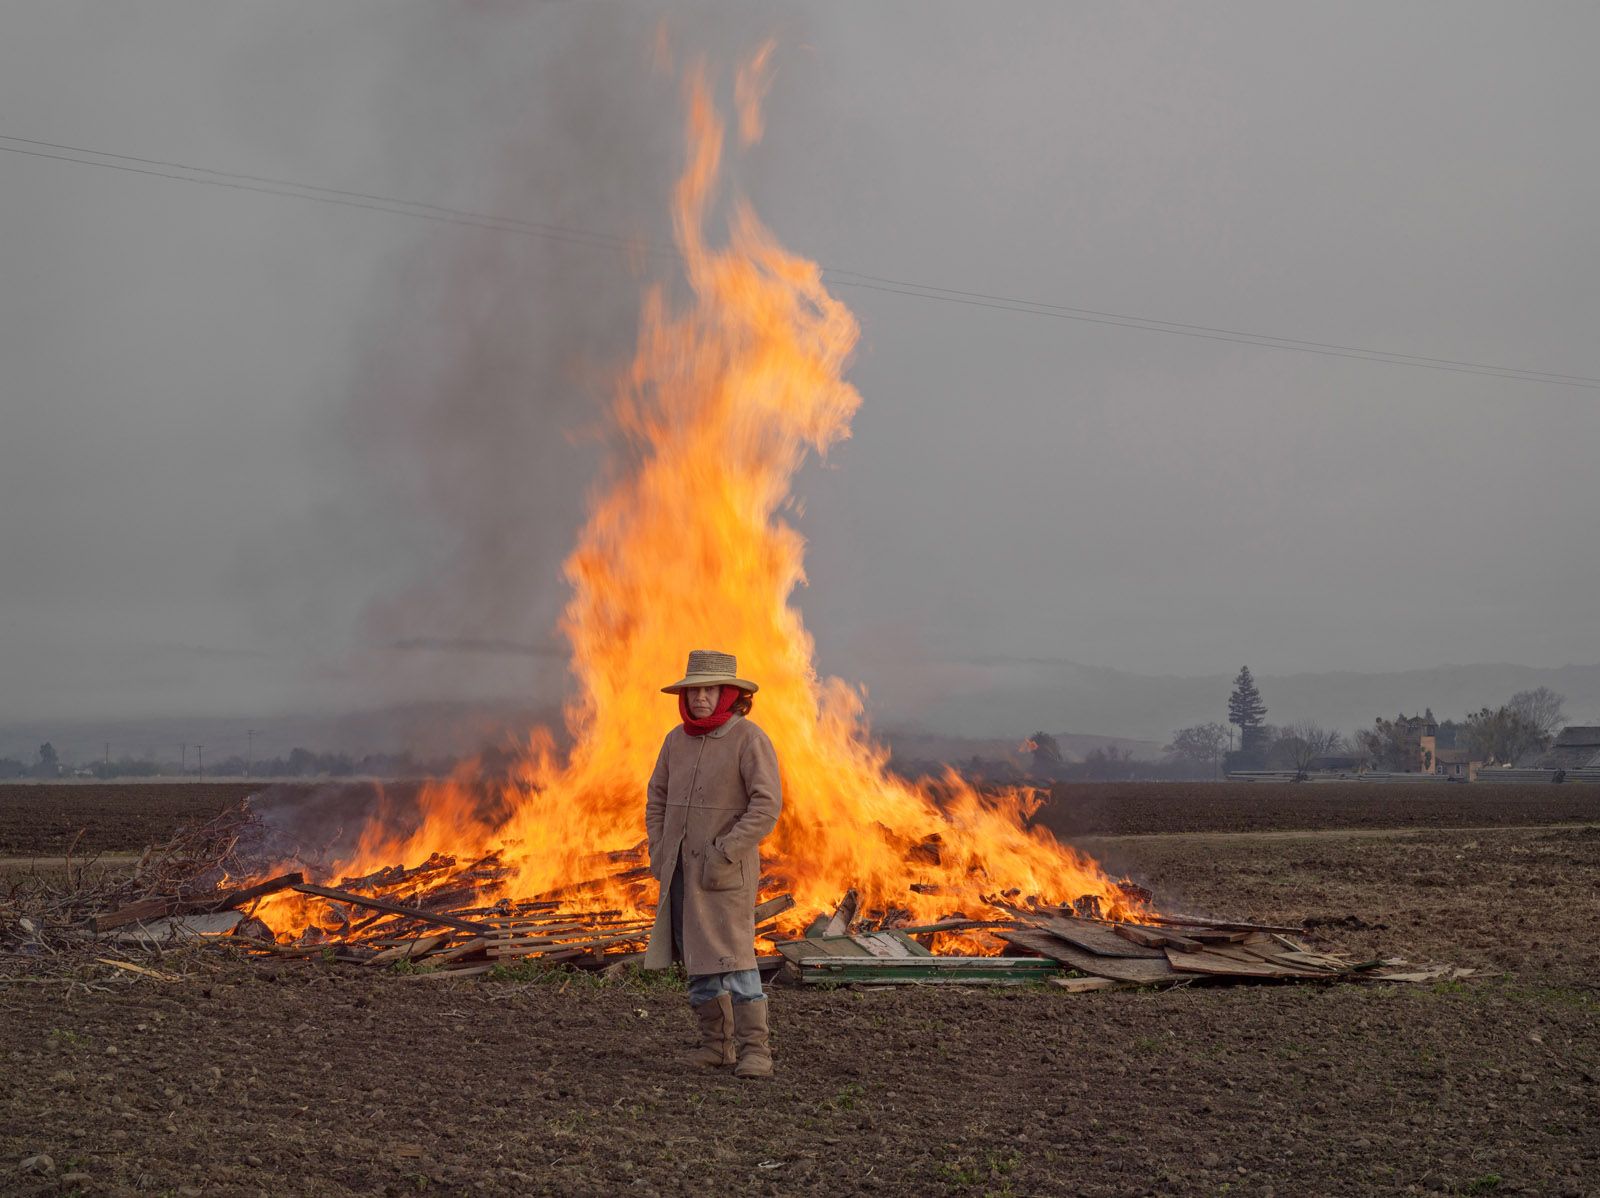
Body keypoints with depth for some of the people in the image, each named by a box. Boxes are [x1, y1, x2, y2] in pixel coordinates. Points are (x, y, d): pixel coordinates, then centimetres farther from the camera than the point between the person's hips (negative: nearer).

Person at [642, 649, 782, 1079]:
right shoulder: (678, 740, 8)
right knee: (696, 957, 9)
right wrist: (659, 853, 4)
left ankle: (754, 1050, -10)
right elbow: (658, 798, 16)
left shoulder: (749, 739, -11)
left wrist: (725, 853, -21)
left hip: (726, 870, -6)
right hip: (681, 870, 6)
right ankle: (717, 1043, 19)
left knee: (732, 956, -12)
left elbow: (767, 804, -17)